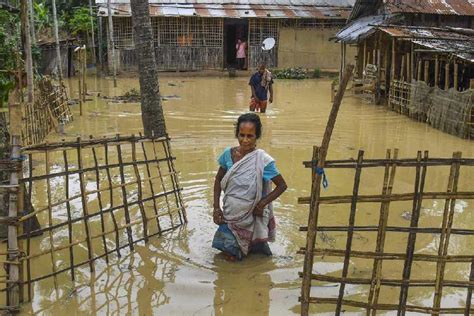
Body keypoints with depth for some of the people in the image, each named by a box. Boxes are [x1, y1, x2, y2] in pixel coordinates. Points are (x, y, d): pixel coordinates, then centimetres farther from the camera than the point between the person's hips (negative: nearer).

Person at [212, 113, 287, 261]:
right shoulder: (228, 154, -10)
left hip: (250, 217, -3)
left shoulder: (263, 160, -21)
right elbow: (218, 180, 4)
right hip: (229, 215, 3)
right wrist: (216, 207, -2)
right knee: (227, 250, 16)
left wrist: (262, 203, -17)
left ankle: (256, 244, 38)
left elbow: (282, 186, -11)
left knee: (234, 256, 11)